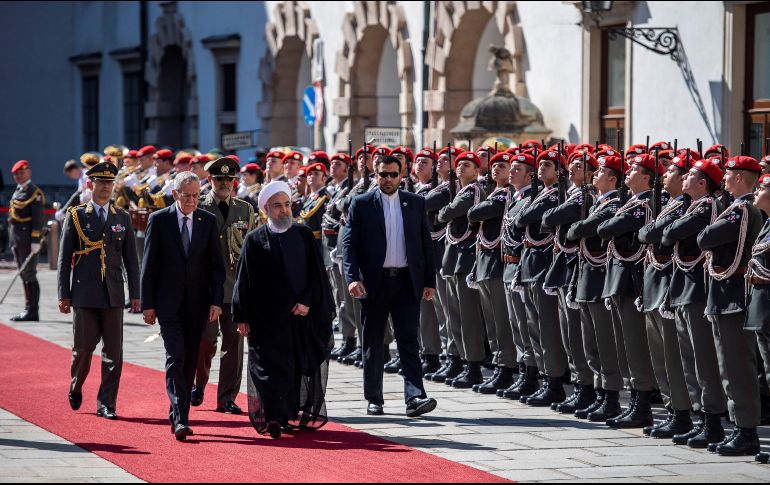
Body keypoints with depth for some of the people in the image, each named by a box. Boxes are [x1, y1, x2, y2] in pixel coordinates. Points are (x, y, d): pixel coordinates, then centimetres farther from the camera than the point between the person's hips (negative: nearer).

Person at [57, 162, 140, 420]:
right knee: (83, 348, 1)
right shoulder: (76, 217, 3)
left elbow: (131, 259, 11)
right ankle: (76, 387, 28)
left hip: (113, 295, 2)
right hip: (84, 295, -2)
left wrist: (135, 294, 4)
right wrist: (64, 295, -2)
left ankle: (106, 404, 6)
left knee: (113, 352, -1)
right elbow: (64, 259, 3)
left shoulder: (123, 218, 10)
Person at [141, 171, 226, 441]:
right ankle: (180, 419, -18)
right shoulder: (159, 220, -1)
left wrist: (216, 301, -3)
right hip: (168, 302, -3)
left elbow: (217, 265, 6)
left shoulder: (208, 221, 5)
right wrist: (148, 303, -4)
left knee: (190, 361, 7)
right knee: (175, 358, -12)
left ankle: (177, 414, 19)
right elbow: (149, 264, 0)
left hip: (197, 304, 3)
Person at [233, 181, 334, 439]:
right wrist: (242, 317, -3)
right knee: (270, 367, -7)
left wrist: (308, 302, -7)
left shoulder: (304, 235, 8)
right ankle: (274, 418, -12)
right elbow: (245, 280, 2)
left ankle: (295, 415, 12)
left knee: (301, 368, 4)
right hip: (268, 318, -2)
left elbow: (317, 273, 7)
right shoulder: (255, 240, 3)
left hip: (302, 314, 2)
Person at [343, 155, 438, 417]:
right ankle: (374, 399, 14)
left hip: (407, 282, 1)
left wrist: (429, 281, 5)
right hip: (374, 282, -1)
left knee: (409, 341, -6)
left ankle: (415, 397, -13)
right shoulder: (361, 204, 2)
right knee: (373, 344, 6)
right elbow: (349, 244, -2)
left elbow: (426, 243, 10)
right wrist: (352, 278, -15)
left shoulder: (416, 203, 8)